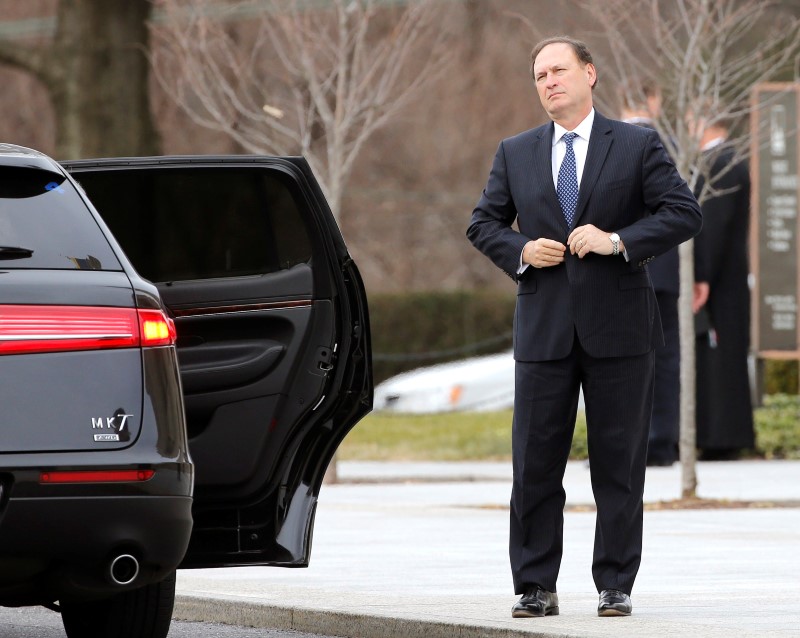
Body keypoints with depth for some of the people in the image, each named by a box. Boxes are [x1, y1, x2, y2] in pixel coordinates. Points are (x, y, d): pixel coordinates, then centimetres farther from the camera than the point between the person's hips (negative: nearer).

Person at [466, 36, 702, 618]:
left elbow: (685, 213, -3)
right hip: (544, 329, 2)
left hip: (619, 329, -2)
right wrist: (520, 251, -4)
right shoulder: (516, 154, 11)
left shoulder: (637, 146, 2)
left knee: (620, 464, 1)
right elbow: (483, 223, 16)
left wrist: (619, 240, -14)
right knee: (535, 463, 1)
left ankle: (616, 587, 7)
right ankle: (536, 588, 6)